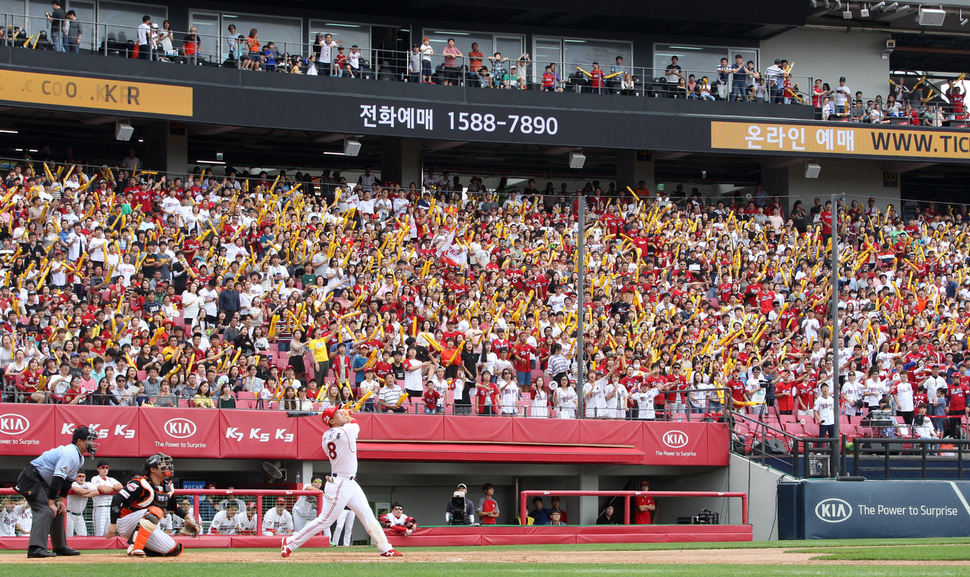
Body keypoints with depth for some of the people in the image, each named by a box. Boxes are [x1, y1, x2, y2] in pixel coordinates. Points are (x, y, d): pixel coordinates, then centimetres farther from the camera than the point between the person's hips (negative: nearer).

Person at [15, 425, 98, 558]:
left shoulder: (80, 458, 10)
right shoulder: (70, 454, -24)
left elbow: (68, 480, 14)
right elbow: (57, 479, -28)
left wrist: (61, 500, 5)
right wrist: (51, 503, -28)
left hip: (44, 483, 11)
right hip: (32, 479, -11)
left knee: (58, 511, 13)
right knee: (45, 511, -22)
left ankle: (60, 547, 22)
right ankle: (36, 548, -33)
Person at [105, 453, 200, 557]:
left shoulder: (167, 487, 5)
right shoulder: (140, 483, -20)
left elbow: (173, 507, 21)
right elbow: (117, 500, -23)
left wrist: (188, 518, 8)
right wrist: (113, 524, -25)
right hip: (125, 524, -8)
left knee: (175, 550, 0)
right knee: (155, 512, -35)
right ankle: (134, 548, -36)